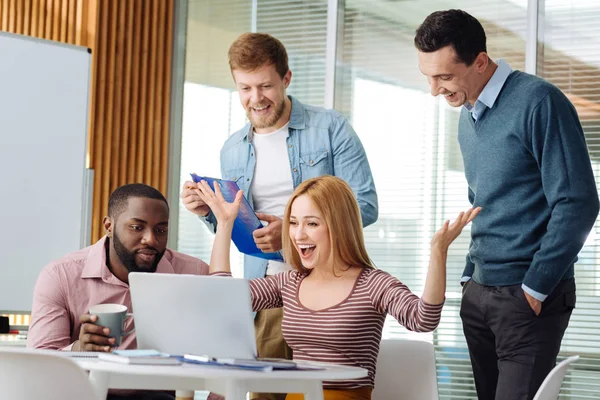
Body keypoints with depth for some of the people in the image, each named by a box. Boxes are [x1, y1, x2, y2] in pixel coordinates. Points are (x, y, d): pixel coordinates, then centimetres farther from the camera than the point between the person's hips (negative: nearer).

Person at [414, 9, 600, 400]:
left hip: (527, 296, -8)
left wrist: (535, 288, -15)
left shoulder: (538, 103, -14)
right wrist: (471, 277, 15)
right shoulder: (468, 118, 11)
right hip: (479, 293, 8)